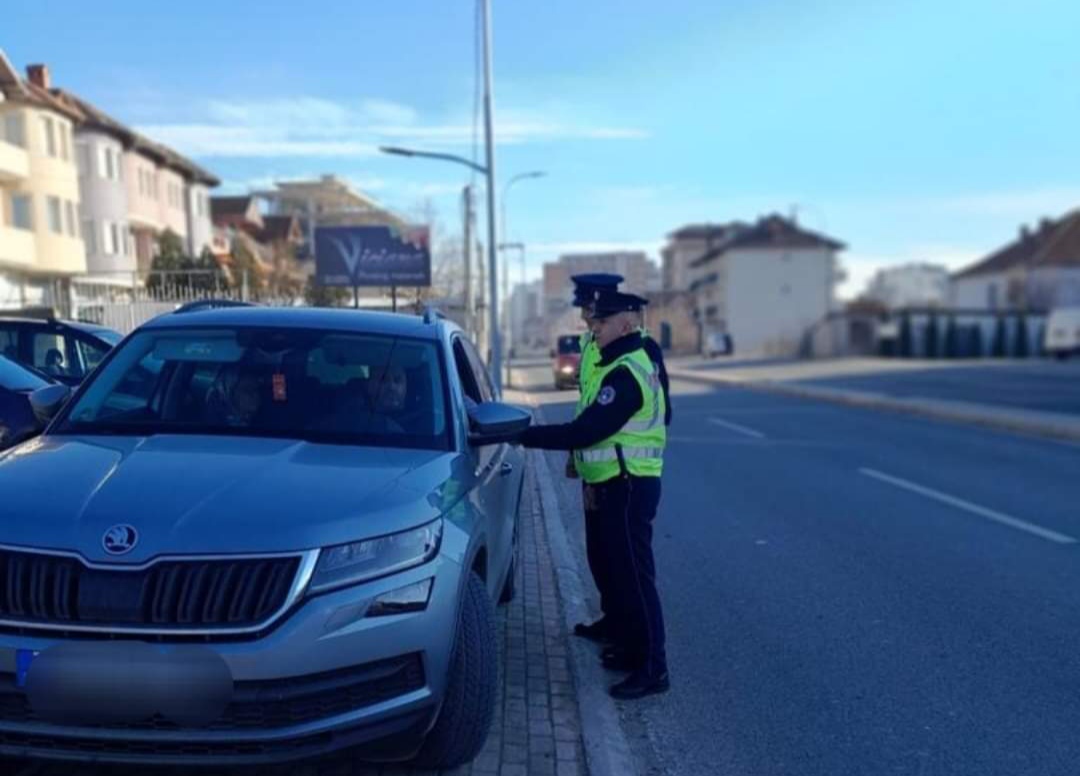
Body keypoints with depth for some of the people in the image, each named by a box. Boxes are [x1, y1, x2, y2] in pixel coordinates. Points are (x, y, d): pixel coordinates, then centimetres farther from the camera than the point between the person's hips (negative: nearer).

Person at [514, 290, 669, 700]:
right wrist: (596, 479, 14)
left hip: (628, 488, -11)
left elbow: (586, 431, -25)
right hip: (618, 485, 11)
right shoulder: (626, 366, 15)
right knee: (620, 572, 18)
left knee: (635, 577, -4)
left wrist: (524, 435, -21)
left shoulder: (627, 374, -19)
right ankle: (631, 649, 32)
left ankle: (652, 669, 5)